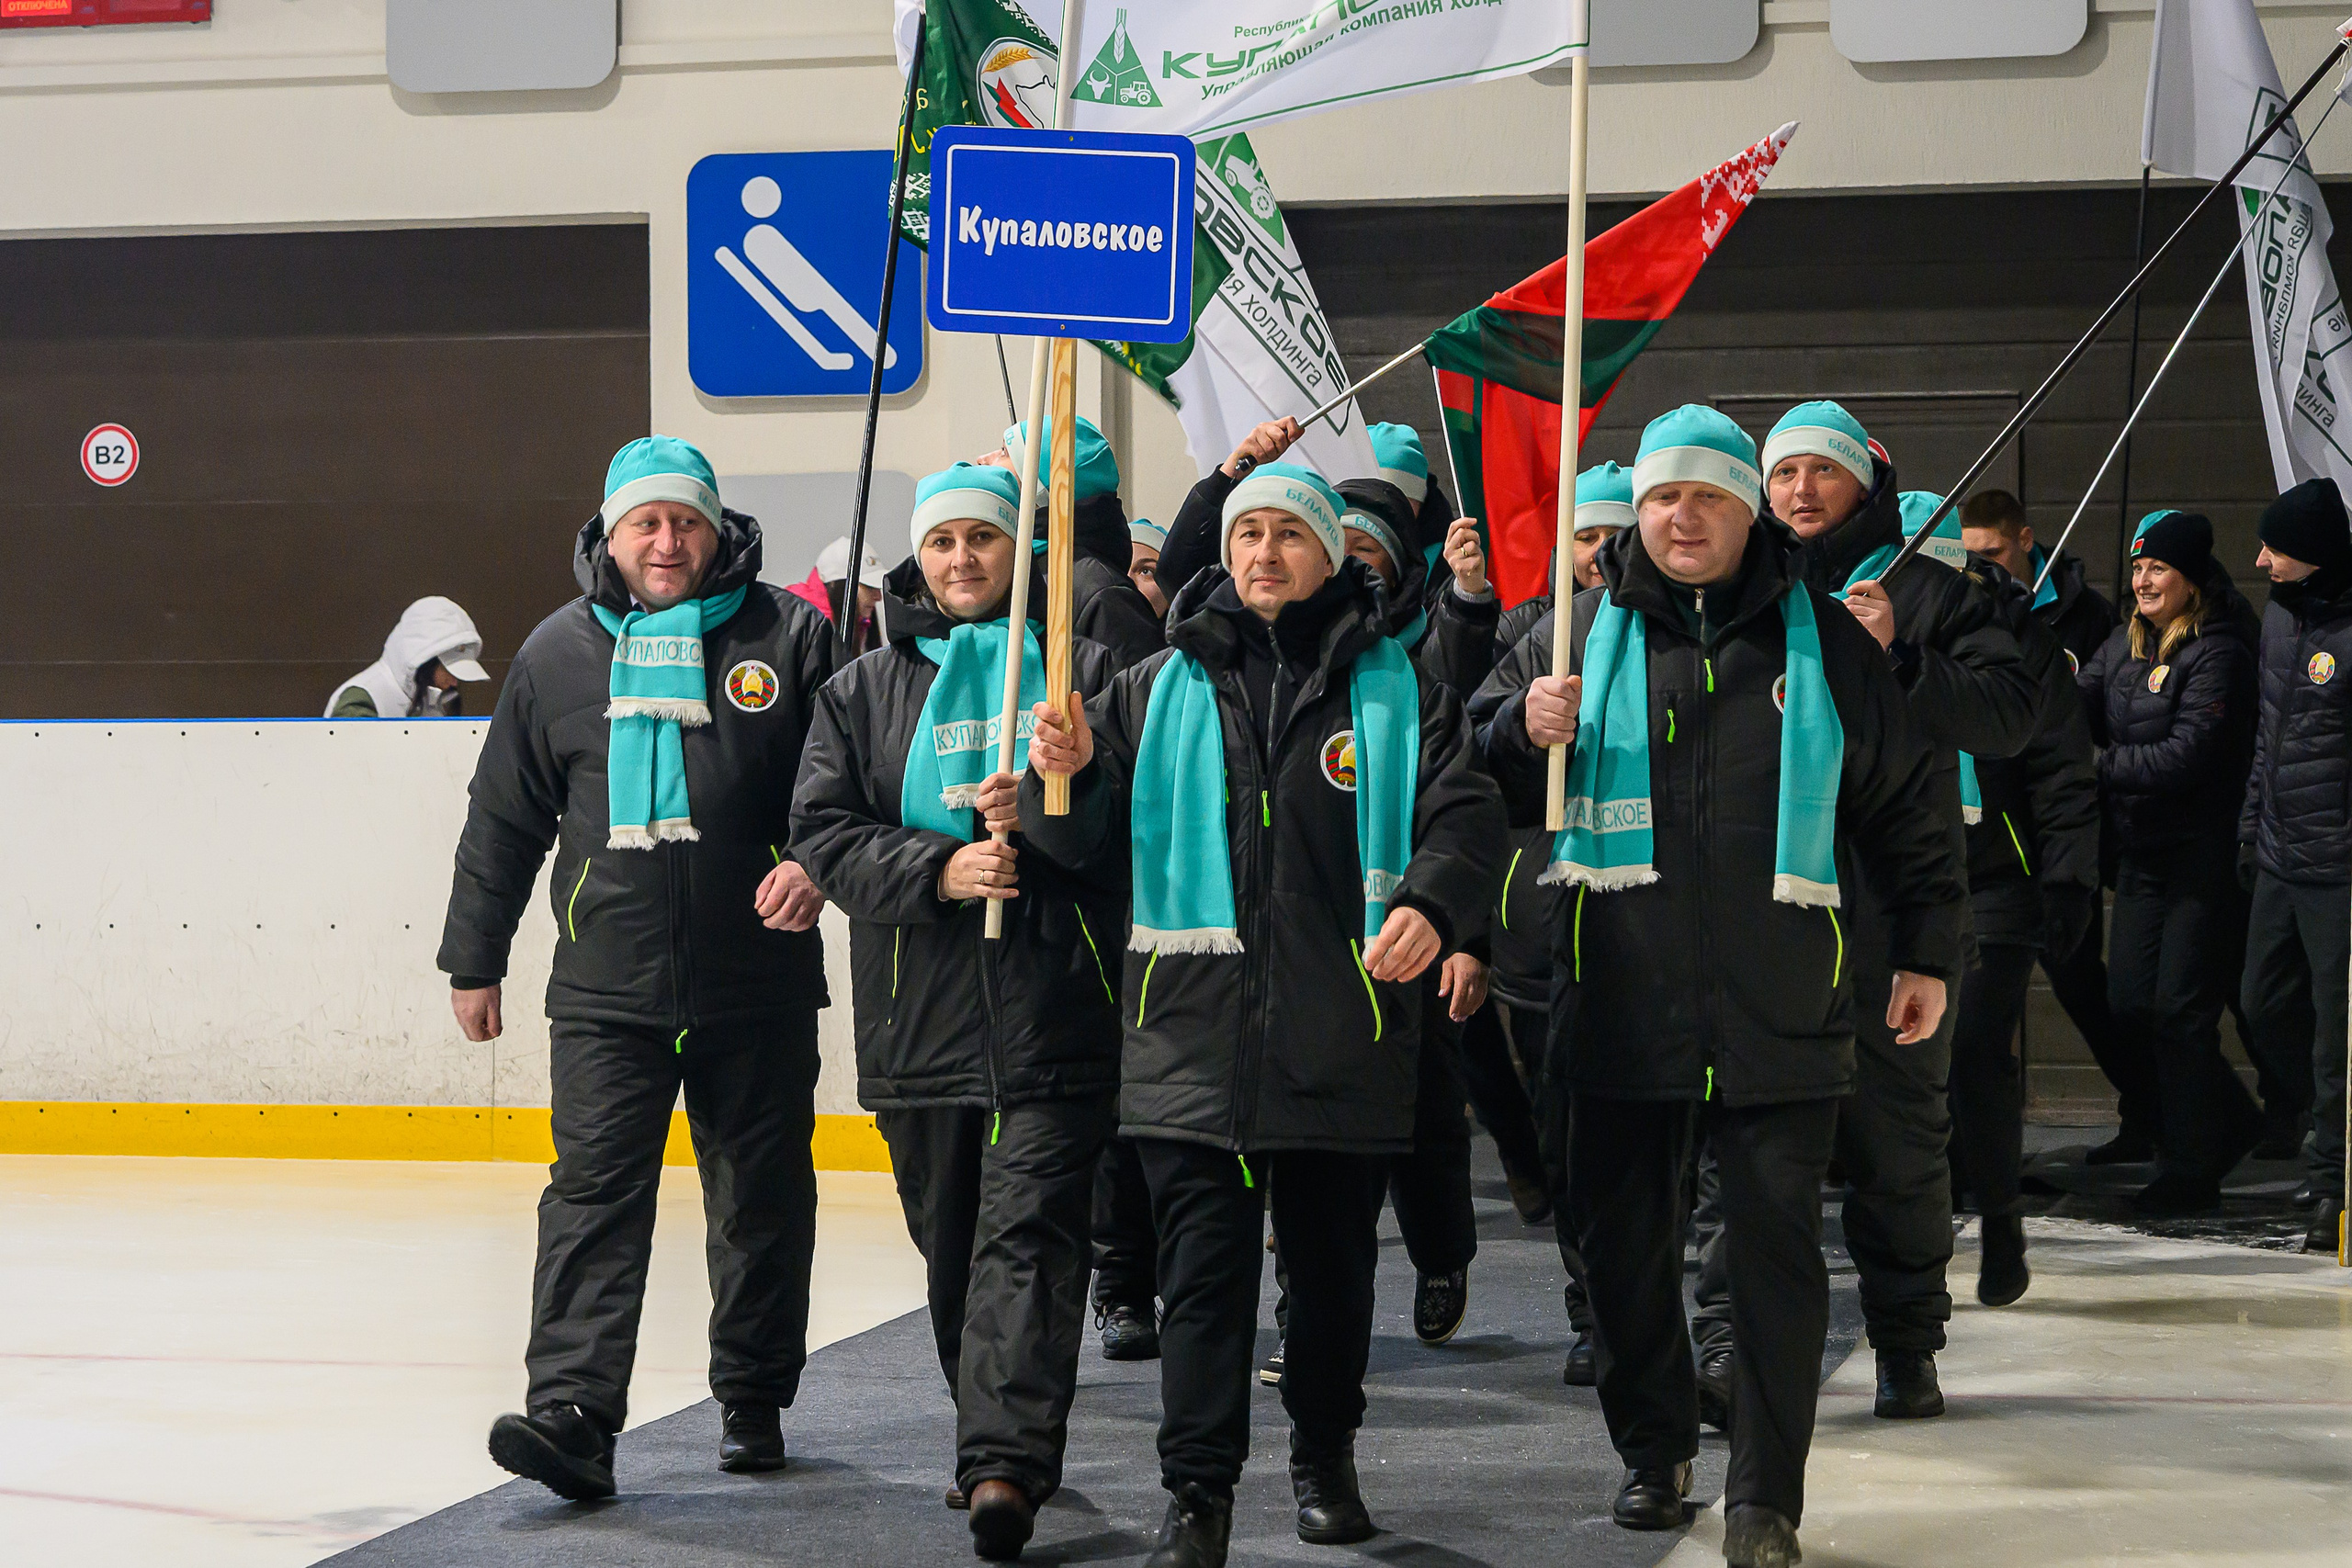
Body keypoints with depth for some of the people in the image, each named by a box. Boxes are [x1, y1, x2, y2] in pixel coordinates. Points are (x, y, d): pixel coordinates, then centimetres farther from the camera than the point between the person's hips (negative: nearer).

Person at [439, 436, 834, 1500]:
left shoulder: (787, 636, 2)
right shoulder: (560, 653, 7)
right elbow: (503, 817, 12)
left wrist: (816, 861, -15)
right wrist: (474, 958, 13)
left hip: (758, 987, 0)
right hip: (605, 987, 0)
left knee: (761, 1200, 10)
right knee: (594, 1192, -9)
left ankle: (753, 1402, 25)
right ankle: (573, 1414, -14)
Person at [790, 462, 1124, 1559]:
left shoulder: (1080, 670, 8)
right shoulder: (862, 690, 13)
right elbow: (823, 831, 4)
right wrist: (940, 870, -12)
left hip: (1053, 1008, -3)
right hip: (919, 1012, 3)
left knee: (1027, 1234, -12)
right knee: (950, 1242, 10)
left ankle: (1005, 1461, -20)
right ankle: (995, 1438, 25)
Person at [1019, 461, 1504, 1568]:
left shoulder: (1393, 690, 6)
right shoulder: (1159, 688, 11)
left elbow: (1463, 814, -4)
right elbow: (1090, 842, 13)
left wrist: (1429, 904, -25)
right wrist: (1069, 777, -10)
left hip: (1344, 1038, 0)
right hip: (1195, 1031, 0)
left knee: (1334, 1262, 13)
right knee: (1203, 1268, -3)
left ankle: (1324, 1458, 31)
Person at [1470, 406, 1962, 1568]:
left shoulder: (1825, 642, 8)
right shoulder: (1582, 632, 8)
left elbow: (1904, 811, 14)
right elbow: (1481, 785, 11)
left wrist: (1926, 953, 10)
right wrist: (1524, 731, -10)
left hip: (1781, 1014, -1)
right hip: (1623, 1006, 1)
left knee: (1777, 1254, 0)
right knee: (1624, 1243, 9)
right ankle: (1653, 1452, 26)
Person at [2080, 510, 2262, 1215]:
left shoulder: (2218, 654, -12)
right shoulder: (2123, 647, 12)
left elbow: (2186, 756, -20)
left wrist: (2099, 766, -18)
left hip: (2201, 857, -8)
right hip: (2142, 853, 8)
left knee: (2179, 1011, -4)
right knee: (2130, 1002, 8)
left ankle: (2190, 1170, 7)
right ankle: (2233, 1123, 27)